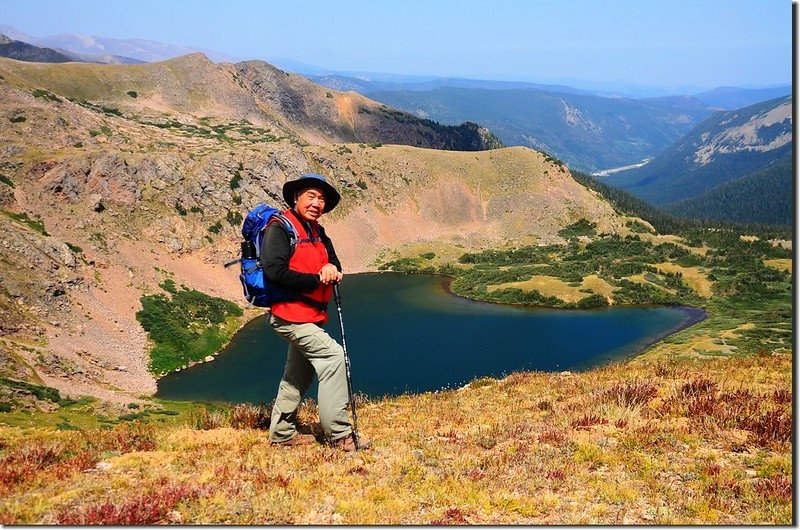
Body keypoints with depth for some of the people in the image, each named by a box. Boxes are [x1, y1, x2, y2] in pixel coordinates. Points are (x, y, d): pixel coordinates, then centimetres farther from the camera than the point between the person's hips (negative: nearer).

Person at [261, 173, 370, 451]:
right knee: (332, 356, -18)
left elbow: (333, 260, 10)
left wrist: (332, 267, -16)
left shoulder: (317, 232, 14)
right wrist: (316, 280, -19)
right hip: (290, 313, -10)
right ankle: (340, 435, -15)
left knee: (299, 373, 18)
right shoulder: (279, 228, -12)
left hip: (311, 316, 10)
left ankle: (282, 432, 30)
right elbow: (274, 271, -23)